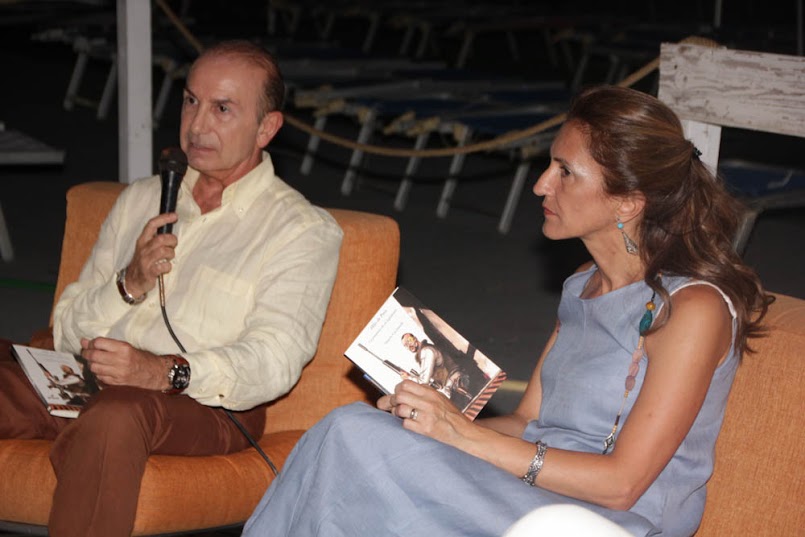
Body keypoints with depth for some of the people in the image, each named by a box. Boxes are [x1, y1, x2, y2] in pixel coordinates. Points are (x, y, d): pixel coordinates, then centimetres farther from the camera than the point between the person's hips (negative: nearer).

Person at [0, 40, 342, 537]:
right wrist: (131, 283, -4)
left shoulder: (305, 230, 5)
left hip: (202, 403, -5)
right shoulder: (141, 199, 23)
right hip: (89, 385, 5)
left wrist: (166, 370, -27)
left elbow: (273, 361, -11)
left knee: (114, 416, -39)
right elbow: (67, 331, 17)